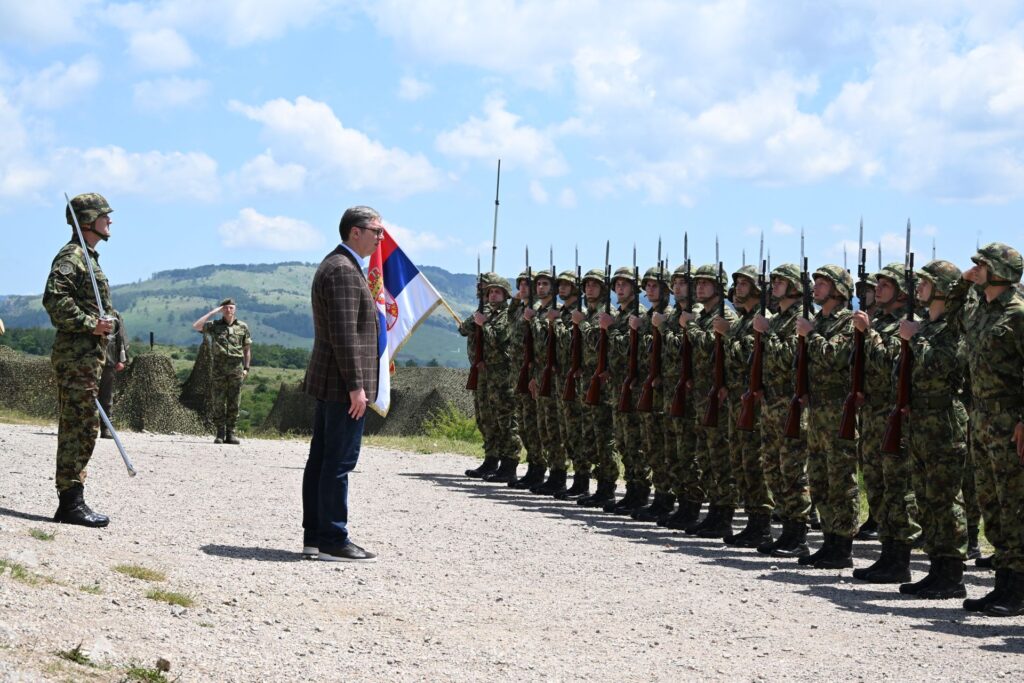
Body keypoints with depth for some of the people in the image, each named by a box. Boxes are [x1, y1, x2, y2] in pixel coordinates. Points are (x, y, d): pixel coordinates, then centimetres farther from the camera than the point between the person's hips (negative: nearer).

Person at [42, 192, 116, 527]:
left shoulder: (88, 258, 22)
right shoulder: (71, 256, -10)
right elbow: (54, 299, -25)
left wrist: (104, 323, 11)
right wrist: (91, 324, -22)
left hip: (87, 355, 10)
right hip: (76, 355, -10)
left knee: (78, 429, 11)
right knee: (81, 427, -11)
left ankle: (71, 503, 15)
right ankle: (71, 503, -10)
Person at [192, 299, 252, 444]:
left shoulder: (242, 327, 9)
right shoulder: (214, 325, 6)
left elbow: (247, 349, 12)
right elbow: (196, 326, -10)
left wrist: (246, 368, 3)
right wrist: (213, 312, -7)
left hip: (236, 369, 1)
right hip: (218, 369, -1)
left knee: (234, 403, 1)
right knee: (218, 402, -1)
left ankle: (230, 433, 6)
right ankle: (220, 433, 4)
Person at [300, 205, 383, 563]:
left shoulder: (335, 265, 19)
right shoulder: (343, 270, -15)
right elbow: (344, 334, -21)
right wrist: (356, 386, -21)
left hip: (328, 384, 11)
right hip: (343, 383, -11)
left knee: (321, 460, 11)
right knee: (339, 462, -7)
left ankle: (315, 537, 16)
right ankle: (333, 541, -5)